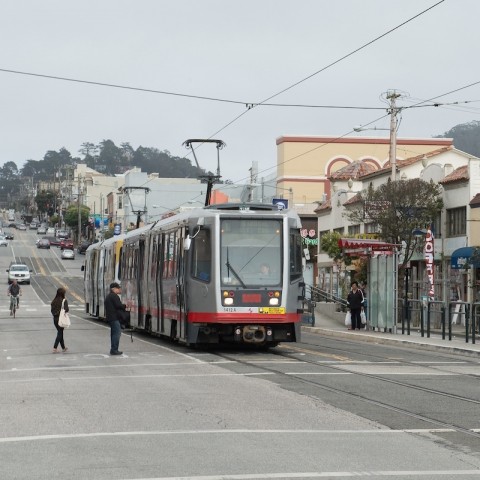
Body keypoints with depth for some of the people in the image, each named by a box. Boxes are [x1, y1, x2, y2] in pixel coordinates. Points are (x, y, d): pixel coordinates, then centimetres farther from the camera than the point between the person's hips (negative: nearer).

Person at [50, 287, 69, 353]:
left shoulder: (54, 301, 3)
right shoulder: (64, 301, -12)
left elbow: (52, 310, 3)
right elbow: (66, 309, -17)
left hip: (55, 318, 6)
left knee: (60, 332, 17)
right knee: (60, 333, 1)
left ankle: (63, 348, 26)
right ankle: (55, 348, -7)